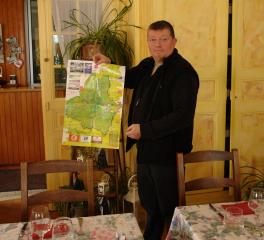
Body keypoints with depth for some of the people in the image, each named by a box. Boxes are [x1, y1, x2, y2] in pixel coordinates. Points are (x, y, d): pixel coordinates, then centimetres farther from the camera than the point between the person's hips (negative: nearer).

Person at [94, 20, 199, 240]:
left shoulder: (183, 72, -18)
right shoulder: (147, 65, 8)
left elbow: (183, 115, -26)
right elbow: (128, 79, 28)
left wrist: (145, 129, -26)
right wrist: (109, 65, 9)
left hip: (167, 152, -8)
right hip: (145, 149, 9)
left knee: (169, 208, 6)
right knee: (150, 205, 24)